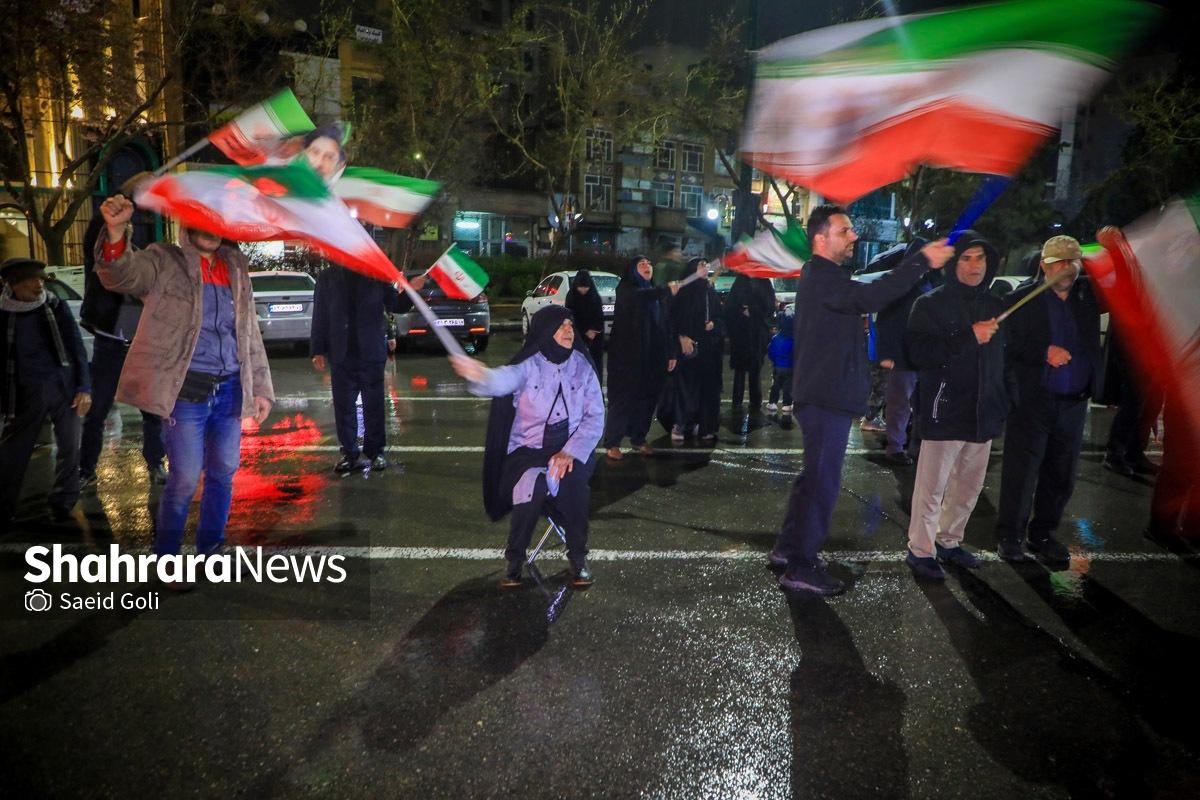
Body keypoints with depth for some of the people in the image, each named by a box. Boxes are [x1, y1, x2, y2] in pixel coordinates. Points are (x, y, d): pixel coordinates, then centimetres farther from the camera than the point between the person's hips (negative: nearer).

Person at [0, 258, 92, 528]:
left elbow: (76, 348, 2)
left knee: (68, 447, 8)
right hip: (26, 392, 0)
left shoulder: (56, 307, 1)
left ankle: (62, 501, 25)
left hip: (64, 386, 0)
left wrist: (84, 387, -5)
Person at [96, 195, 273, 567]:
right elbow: (123, 274, -22)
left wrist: (261, 387, 12)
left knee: (222, 473, 12)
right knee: (184, 479, -3)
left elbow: (250, 333, 16)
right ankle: (166, 561, 15)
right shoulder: (165, 261, -1)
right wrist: (115, 231, -42)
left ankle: (210, 549, 28)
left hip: (230, 389, 5)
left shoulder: (236, 267, 13)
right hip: (187, 389, -5)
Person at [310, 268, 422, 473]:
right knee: (343, 406, 6)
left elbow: (395, 305, 4)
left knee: (374, 405, 6)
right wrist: (317, 350, 1)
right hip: (340, 354, 1)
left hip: (371, 353, -1)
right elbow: (319, 316, 5)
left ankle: (374, 451, 17)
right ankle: (350, 453, 16)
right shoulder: (327, 277, 5)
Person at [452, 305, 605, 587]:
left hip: (571, 449, 1)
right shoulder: (528, 365, -2)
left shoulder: (582, 367, 5)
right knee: (532, 484, -32)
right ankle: (515, 559, -9)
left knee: (570, 481, -31)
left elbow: (595, 417, 0)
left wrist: (571, 452, -16)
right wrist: (478, 375, -50)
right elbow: (502, 380, -25)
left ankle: (578, 556, -9)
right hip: (528, 449, -1)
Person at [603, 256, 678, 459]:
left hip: (652, 355, 6)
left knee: (647, 397, 7)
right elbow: (637, 297, -27)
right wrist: (667, 290, -35)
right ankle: (611, 443, -1)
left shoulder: (655, 293, 16)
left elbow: (665, 324, 15)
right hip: (627, 354, -6)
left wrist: (671, 352, 9)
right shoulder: (626, 288, -2)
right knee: (624, 397, -6)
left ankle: (638, 438, 21)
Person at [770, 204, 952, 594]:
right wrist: (921, 261, -32)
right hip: (826, 396, -11)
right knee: (823, 479, -6)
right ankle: (800, 567, 1)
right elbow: (869, 298, -32)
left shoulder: (825, 275, 20)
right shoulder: (821, 276, -16)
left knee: (815, 474, 18)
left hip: (825, 394, 11)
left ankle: (787, 548, 28)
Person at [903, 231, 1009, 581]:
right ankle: (921, 550, 10)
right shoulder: (930, 304, -6)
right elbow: (919, 354, -18)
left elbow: (1003, 357, 21)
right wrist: (969, 337, -22)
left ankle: (949, 541, 31)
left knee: (969, 485, 15)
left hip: (983, 412, 7)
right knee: (932, 487, -2)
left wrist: (1004, 403, 16)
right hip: (944, 411, -6)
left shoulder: (996, 306, 13)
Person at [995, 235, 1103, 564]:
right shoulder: (1022, 298, -3)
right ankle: (1009, 536, 13)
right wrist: (1044, 352, -18)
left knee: (1061, 476, 12)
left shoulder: (1088, 295, 10)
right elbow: (1007, 344, -7)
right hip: (1032, 400, -5)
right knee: (1021, 472, 0)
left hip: (1075, 403, 5)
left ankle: (1042, 534, 27)